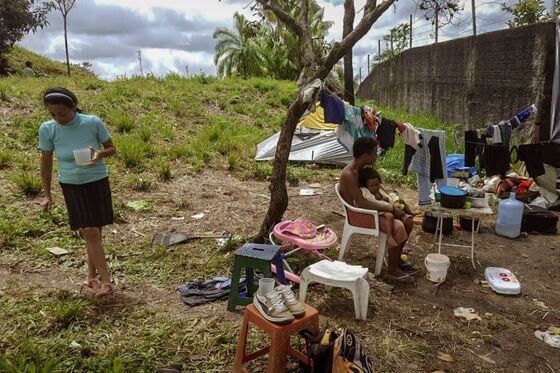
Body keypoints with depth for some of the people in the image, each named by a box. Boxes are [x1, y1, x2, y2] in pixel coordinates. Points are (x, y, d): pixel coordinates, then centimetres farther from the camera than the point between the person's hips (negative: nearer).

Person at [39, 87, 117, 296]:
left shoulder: (93, 123, -15)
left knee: (95, 232, 5)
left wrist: (100, 153, -25)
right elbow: (46, 162, 0)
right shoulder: (47, 129, -11)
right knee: (90, 233, -6)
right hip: (72, 186, 0)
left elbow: (112, 149, -2)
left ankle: (92, 276, 23)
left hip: (98, 182, 0)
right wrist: (47, 195, 2)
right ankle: (106, 282, -1)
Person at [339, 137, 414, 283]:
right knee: (398, 227, -22)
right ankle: (392, 271, -8)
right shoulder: (349, 175, -27)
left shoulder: (362, 168, 3)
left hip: (369, 206, 9)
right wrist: (391, 208, -24)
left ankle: (396, 257, 15)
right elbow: (362, 203, -31)